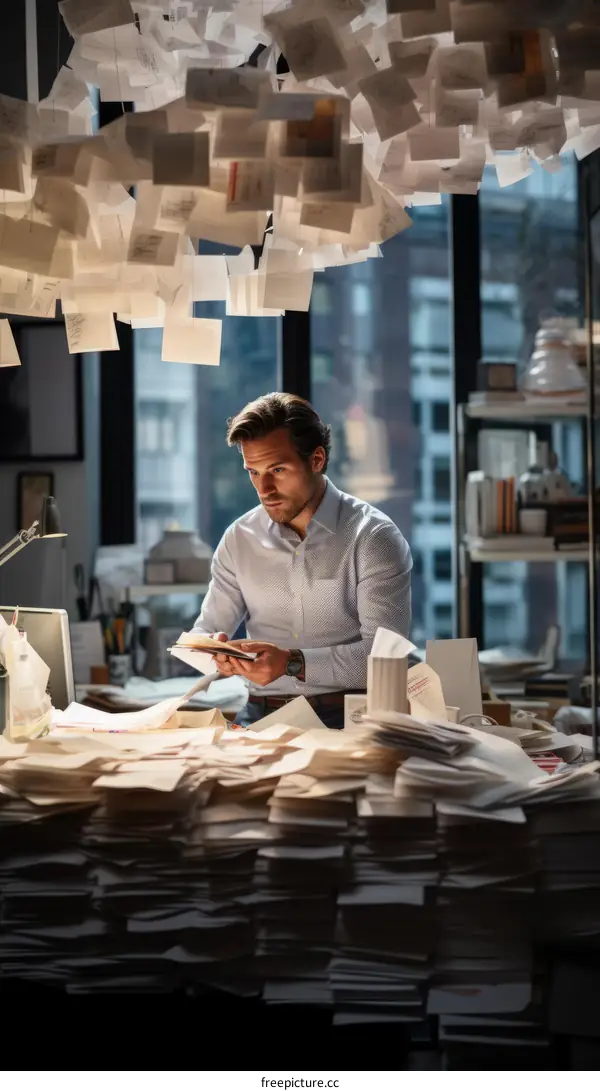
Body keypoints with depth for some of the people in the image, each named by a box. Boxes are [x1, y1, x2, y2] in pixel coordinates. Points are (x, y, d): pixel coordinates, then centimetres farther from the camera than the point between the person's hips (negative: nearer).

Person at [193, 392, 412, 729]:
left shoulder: (374, 538, -3)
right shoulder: (239, 539, 11)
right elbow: (208, 630, 15)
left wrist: (293, 664, -24)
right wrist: (216, 652, -11)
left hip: (349, 716, -3)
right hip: (262, 716, 3)